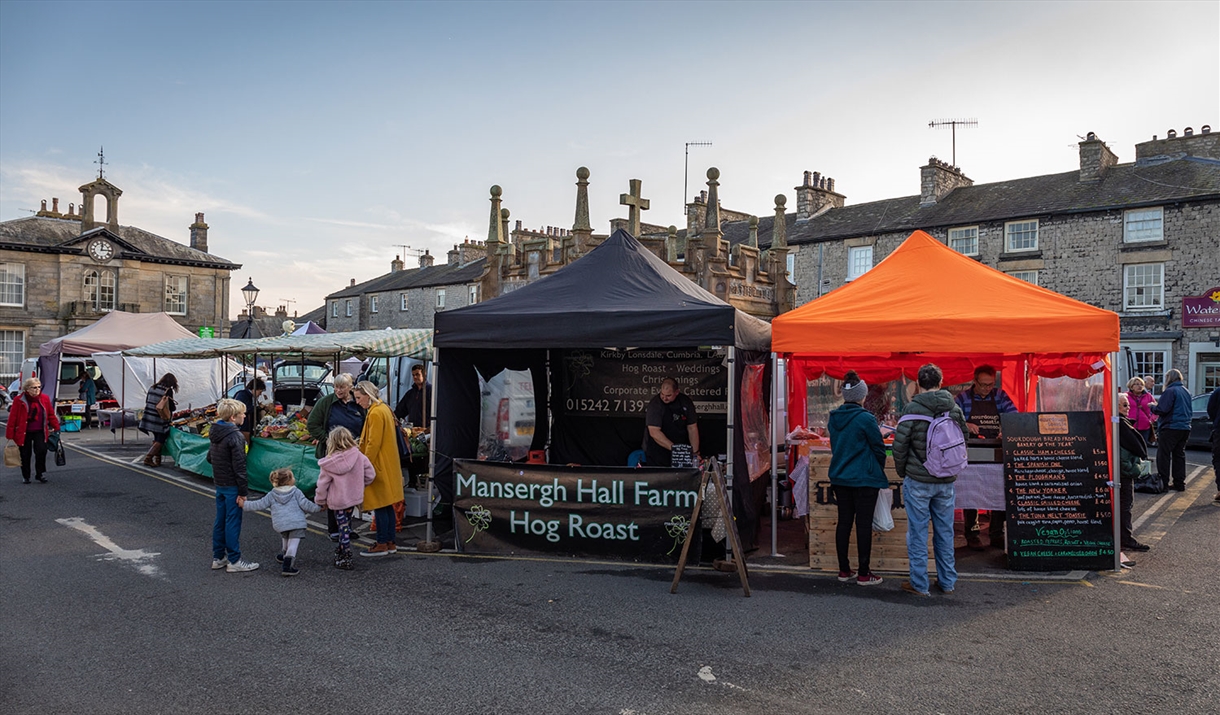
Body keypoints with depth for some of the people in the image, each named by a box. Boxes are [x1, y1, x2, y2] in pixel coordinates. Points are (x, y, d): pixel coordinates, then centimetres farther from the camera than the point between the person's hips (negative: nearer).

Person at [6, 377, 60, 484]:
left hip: (40, 432, 1)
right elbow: (12, 418, -6)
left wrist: (56, 428, 8)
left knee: (41, 451, -12)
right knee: (25, 455, 7)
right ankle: (25, 476, 24)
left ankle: (40, 475, 3)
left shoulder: (45, 399, 0)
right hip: (24, 433, -1)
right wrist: (10, 434, -6)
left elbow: (51, 414, 8)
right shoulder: (19, 401, -9)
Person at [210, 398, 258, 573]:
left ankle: (218, 558, 24)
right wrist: (242, 492, -18)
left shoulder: (215, 433, 7)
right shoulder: (235, 436, -20)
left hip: (219, 484, 9)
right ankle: (234, 561, 4)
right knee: (233, 523, -2)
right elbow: (239, 467, -20)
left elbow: (209, 457, 18)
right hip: (232, 486, -9)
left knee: (220, 521, 15)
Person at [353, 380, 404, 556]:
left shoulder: (375, 413, -16)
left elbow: (373, 444, -19)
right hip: (388, 465, 10)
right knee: (387, 506, 12)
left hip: (379, 466, -10)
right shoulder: (384, 408, 13)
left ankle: (382, 545, 1)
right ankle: (390, 543, 17)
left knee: (380, 507, -4)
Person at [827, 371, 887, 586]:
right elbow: (879, 448, -7)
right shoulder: (866, 419, -16)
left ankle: (844, 570, 19)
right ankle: (864, 574, 10)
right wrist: (878, 471, 10)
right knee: (864, 524, 2)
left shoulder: (833, 418, 2)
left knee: (844, 522, 11)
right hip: (864, 480, -6)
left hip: (840, 478, 6)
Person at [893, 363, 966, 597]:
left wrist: (902, 472, 4)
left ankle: (919, 584, 10)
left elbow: (900, 444, -11)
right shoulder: (955, 409, 2)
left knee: (918, 532, 4)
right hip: (946, 481, 4)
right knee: (945, 532, 14)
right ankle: (947, 582, 24)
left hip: (918, 480, -4)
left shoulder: (912, 409, -12)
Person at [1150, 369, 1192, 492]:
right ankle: (1179, 483, 14)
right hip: (1185, 428, 8)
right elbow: (1190, 411, 24)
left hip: (1171, 428, -8)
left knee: (1163, 455, -3)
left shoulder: (1170, 391, -13)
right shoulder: (1186, 391, 15)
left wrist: (1152, 407, -1)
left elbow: (1162, 410, -19)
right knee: (1179, 455, 12)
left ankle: (1163, 482, -4)